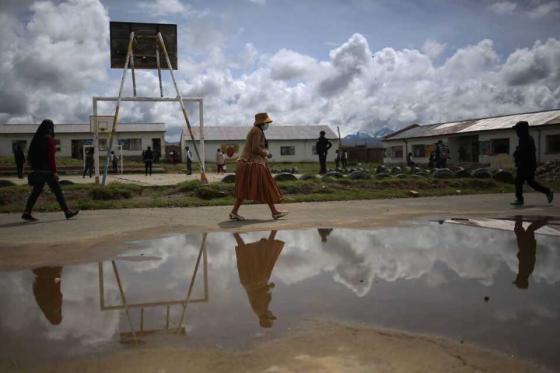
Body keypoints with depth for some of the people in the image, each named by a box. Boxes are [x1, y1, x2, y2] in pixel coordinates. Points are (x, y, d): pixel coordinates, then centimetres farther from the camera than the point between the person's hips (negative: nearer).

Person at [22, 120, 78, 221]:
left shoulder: (36, 138, 13)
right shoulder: (48, 138, -11)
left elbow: (30, 155, 15)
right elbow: (51, 156, -16)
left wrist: (34, 167, 19)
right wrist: (54, 171, -16)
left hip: (37, 169, 8)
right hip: (46, 169, -8)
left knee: (36, 191, 11)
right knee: (57, 190, -2)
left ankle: (26, 213, 8)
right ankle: (67, 212, 3)